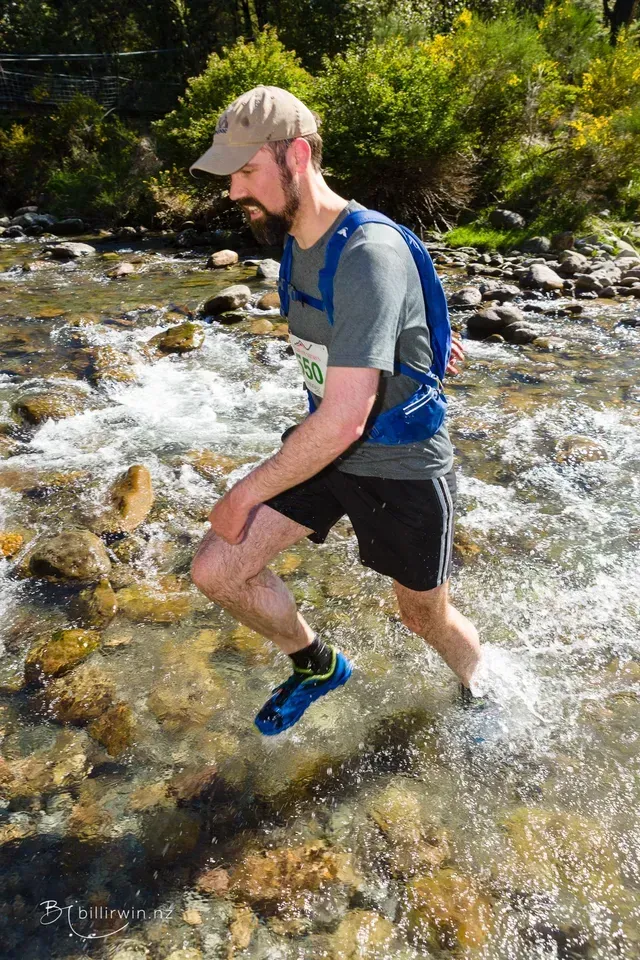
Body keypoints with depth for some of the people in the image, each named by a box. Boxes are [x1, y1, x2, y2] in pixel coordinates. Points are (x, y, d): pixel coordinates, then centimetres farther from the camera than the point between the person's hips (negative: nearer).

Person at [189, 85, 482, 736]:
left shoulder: (368, 254, -28)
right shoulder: (296, 238, 0)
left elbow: (344, 420, -32)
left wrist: (247, 493, -21)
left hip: (401, 468, -7)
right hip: (324, 448, 7)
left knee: (426, 619, 14)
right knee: (216, 571, -4)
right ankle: (316, 666, 24)